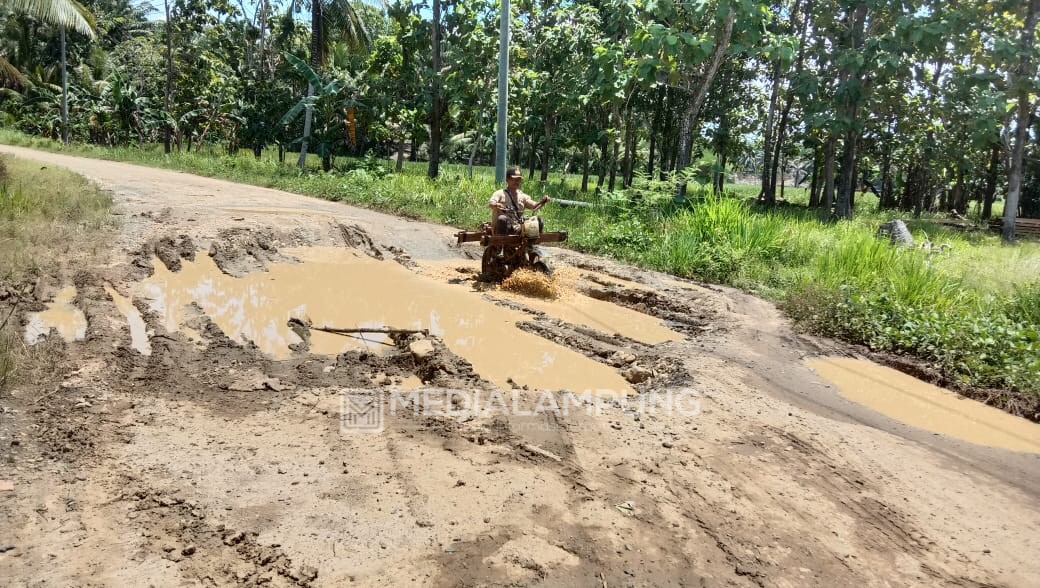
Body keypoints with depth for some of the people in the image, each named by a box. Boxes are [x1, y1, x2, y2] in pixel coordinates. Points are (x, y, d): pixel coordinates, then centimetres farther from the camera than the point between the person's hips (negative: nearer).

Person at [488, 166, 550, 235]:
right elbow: (490, 203, -15)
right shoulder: (500, 194, 2)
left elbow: (533, 206, 2)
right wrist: (496, 205, -39)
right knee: (502, 219, -37)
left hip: (516, 230, 4)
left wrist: (542, 201, -19)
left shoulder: (522, 196, 14)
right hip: (502, 228, -3)